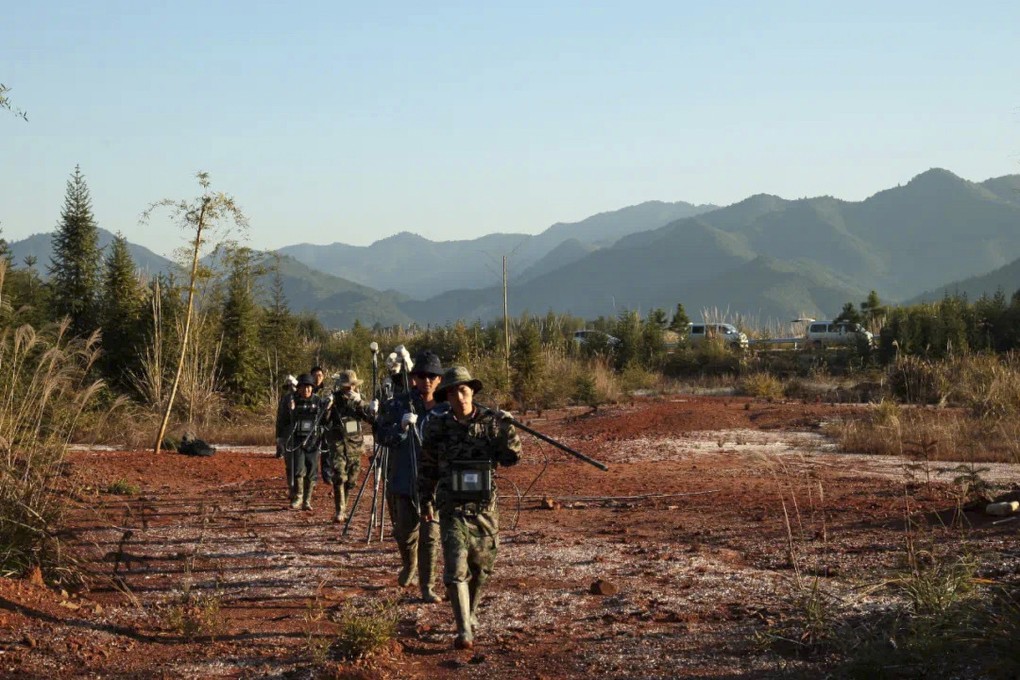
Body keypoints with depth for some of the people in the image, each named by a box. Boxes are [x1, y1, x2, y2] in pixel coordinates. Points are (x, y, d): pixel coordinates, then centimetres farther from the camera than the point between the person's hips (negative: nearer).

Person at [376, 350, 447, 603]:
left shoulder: (446, 408, 1)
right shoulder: (399, 405, -1)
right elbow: (382, 436, -4)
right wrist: (401, 426, -22)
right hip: (404, 480, 0)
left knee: (431, 535, -1)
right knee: (405, 532, 6)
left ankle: (427, 587, 7)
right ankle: (409, 566, 36)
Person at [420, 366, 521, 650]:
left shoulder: (490, 422, -2)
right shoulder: (437, 427, -2)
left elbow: (511, 458, -5)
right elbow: (428, 467, 9)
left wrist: (507, 429, -20)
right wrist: (426, 500, 12)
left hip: (485, 508, 2)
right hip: (452, 509, -2)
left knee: (481, 566, 15)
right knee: (456, 567, -12)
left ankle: (469, 613, 37)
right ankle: (464, 630, -13)